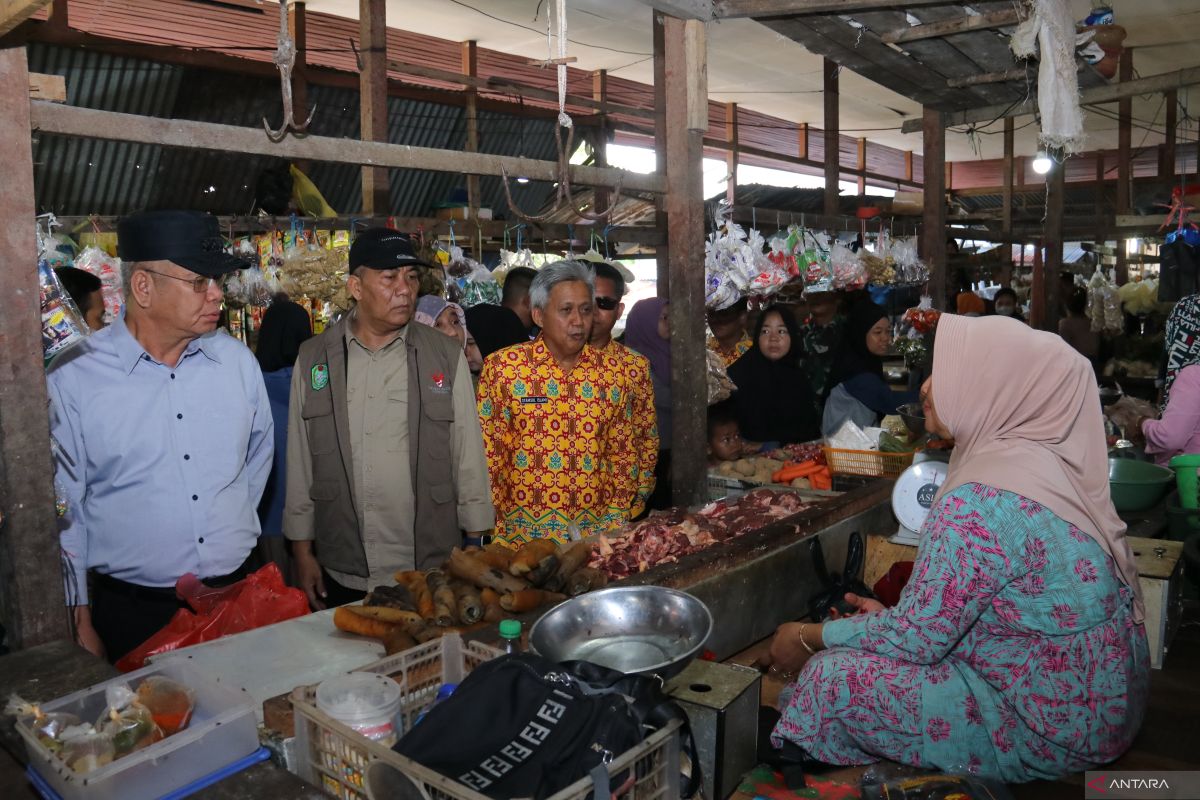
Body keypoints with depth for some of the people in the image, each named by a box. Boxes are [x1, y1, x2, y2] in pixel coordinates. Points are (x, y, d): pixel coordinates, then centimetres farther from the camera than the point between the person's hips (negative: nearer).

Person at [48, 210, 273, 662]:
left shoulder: (238, 361, 1)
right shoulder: (73, 379, -9)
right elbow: (62, 512, -3)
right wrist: (80, 620, -2)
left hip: (237, 596, 3)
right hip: (131, 613, -3)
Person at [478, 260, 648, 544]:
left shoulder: (613, 371, 3)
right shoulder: (501, 366, -5)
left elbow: (623, 454, 10)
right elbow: (486, 453, -3)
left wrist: (615, 525, 5)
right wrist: (496, 532, -5)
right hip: (522, 531, -2)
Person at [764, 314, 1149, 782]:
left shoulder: (981, 500, -27)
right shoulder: (1043, 461, 2)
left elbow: (916, 639, -20)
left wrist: (810, 637, -6)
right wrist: (896, 617, 11)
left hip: (1050, 734, -9)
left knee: (831, 677, -8)